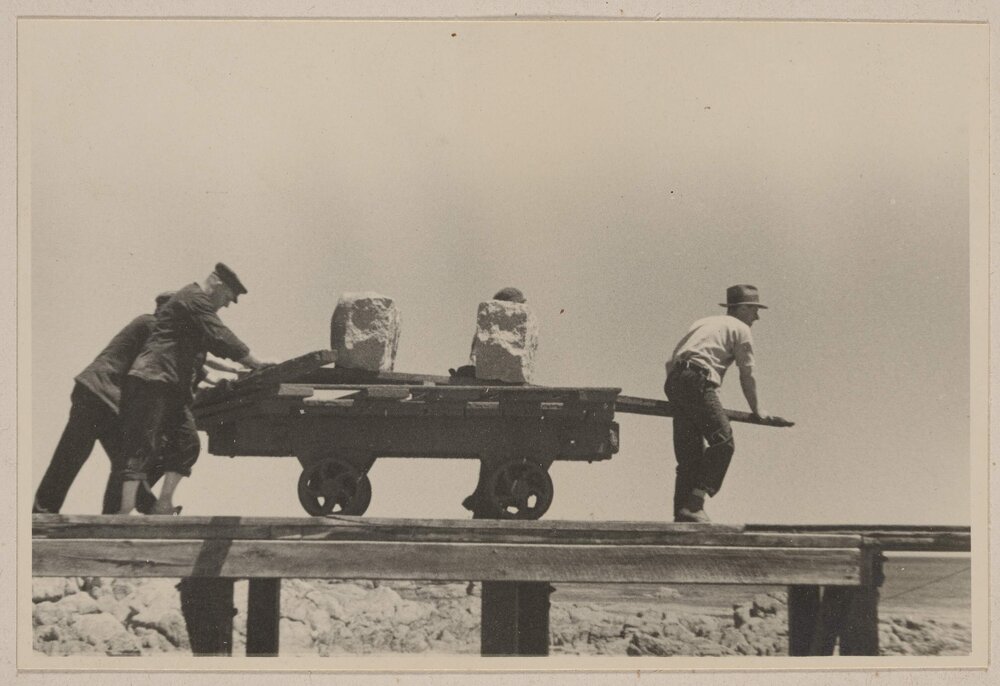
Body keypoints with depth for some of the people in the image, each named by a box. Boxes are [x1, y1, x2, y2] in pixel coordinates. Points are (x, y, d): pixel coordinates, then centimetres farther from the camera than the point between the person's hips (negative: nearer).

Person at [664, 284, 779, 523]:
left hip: (674, 380, 8)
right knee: (723, 442, -10)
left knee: (690, 453, 10)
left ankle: (682, 512, 4)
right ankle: (694, 505, -19)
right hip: (698, 381, -8)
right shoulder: (740, 329, 10)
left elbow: (671, 361, 29)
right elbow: (747, 374, 11)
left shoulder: (703, 323, 32)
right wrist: (756, 409, 24)